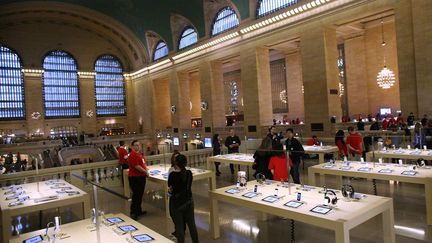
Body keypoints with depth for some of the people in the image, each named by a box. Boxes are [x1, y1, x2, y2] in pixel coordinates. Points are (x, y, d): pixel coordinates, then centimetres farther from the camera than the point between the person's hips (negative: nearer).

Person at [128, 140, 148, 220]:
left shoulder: (139, 154, 12)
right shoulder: (133, 155, -17)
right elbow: (137, 166, -23)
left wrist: (146, 170, 8)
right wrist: (145, 172, -13)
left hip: (141, 177, 10)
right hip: (135, 177, -10)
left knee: (140, 195, 17)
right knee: (136, 195, -5)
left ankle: (138, 210, 30)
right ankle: (133, 213, 3)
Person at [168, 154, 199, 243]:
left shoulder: (173, 174, -18)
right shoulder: (189, 173, -4)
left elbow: (170, 190, -11)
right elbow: (189, 186, 3)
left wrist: (170, 190, 8)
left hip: (177, 202, -5)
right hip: (189, 201, 5)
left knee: (179, 226, 8)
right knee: (191, 224, 16)